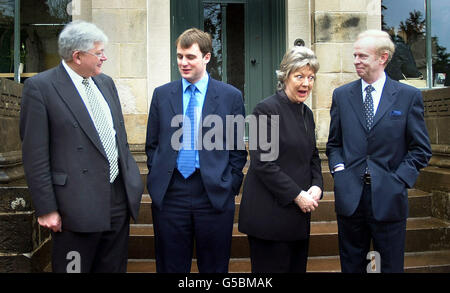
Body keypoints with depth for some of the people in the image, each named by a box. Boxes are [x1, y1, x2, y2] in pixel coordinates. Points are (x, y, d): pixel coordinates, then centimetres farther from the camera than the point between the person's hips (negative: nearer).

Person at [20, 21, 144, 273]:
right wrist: (47, 210, -11)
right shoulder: (40, 87, -9)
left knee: (114, 268, 17)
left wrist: (133, 181, 15)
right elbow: (35, 155, -10)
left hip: (120, 200, 6)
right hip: (78, 205, -6)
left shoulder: (106, 82, 10)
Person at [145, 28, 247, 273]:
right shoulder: (161, 94, 8)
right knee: (170, 267, 12)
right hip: (169, 195, 2)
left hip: (215, 196, -1)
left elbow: (238, 149, 3)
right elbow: (152, 145, 11)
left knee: (214, 267, 11)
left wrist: (229, 187, -3)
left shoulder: (231, 96, 1)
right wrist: (158, 181, 3)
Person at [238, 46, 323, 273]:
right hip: (269, 214, -8)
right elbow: (262, 163, -17)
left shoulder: (307, 113, 13)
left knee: (297, 267, 15)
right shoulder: (267, 109, -12)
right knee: (271, 267, 2)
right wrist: (297, 195, -15)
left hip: (299, 213, 8)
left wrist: (316, 186, 0)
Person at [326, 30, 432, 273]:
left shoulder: (409, 96, 0)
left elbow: (421, 149, 1)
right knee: (351, 266, 13)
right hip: (349, 196, 2)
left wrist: (399, 180, -9)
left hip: (388, 198, -2)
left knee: (390, 266, 12)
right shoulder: (341, 95, 7)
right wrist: (338, 169, -3)